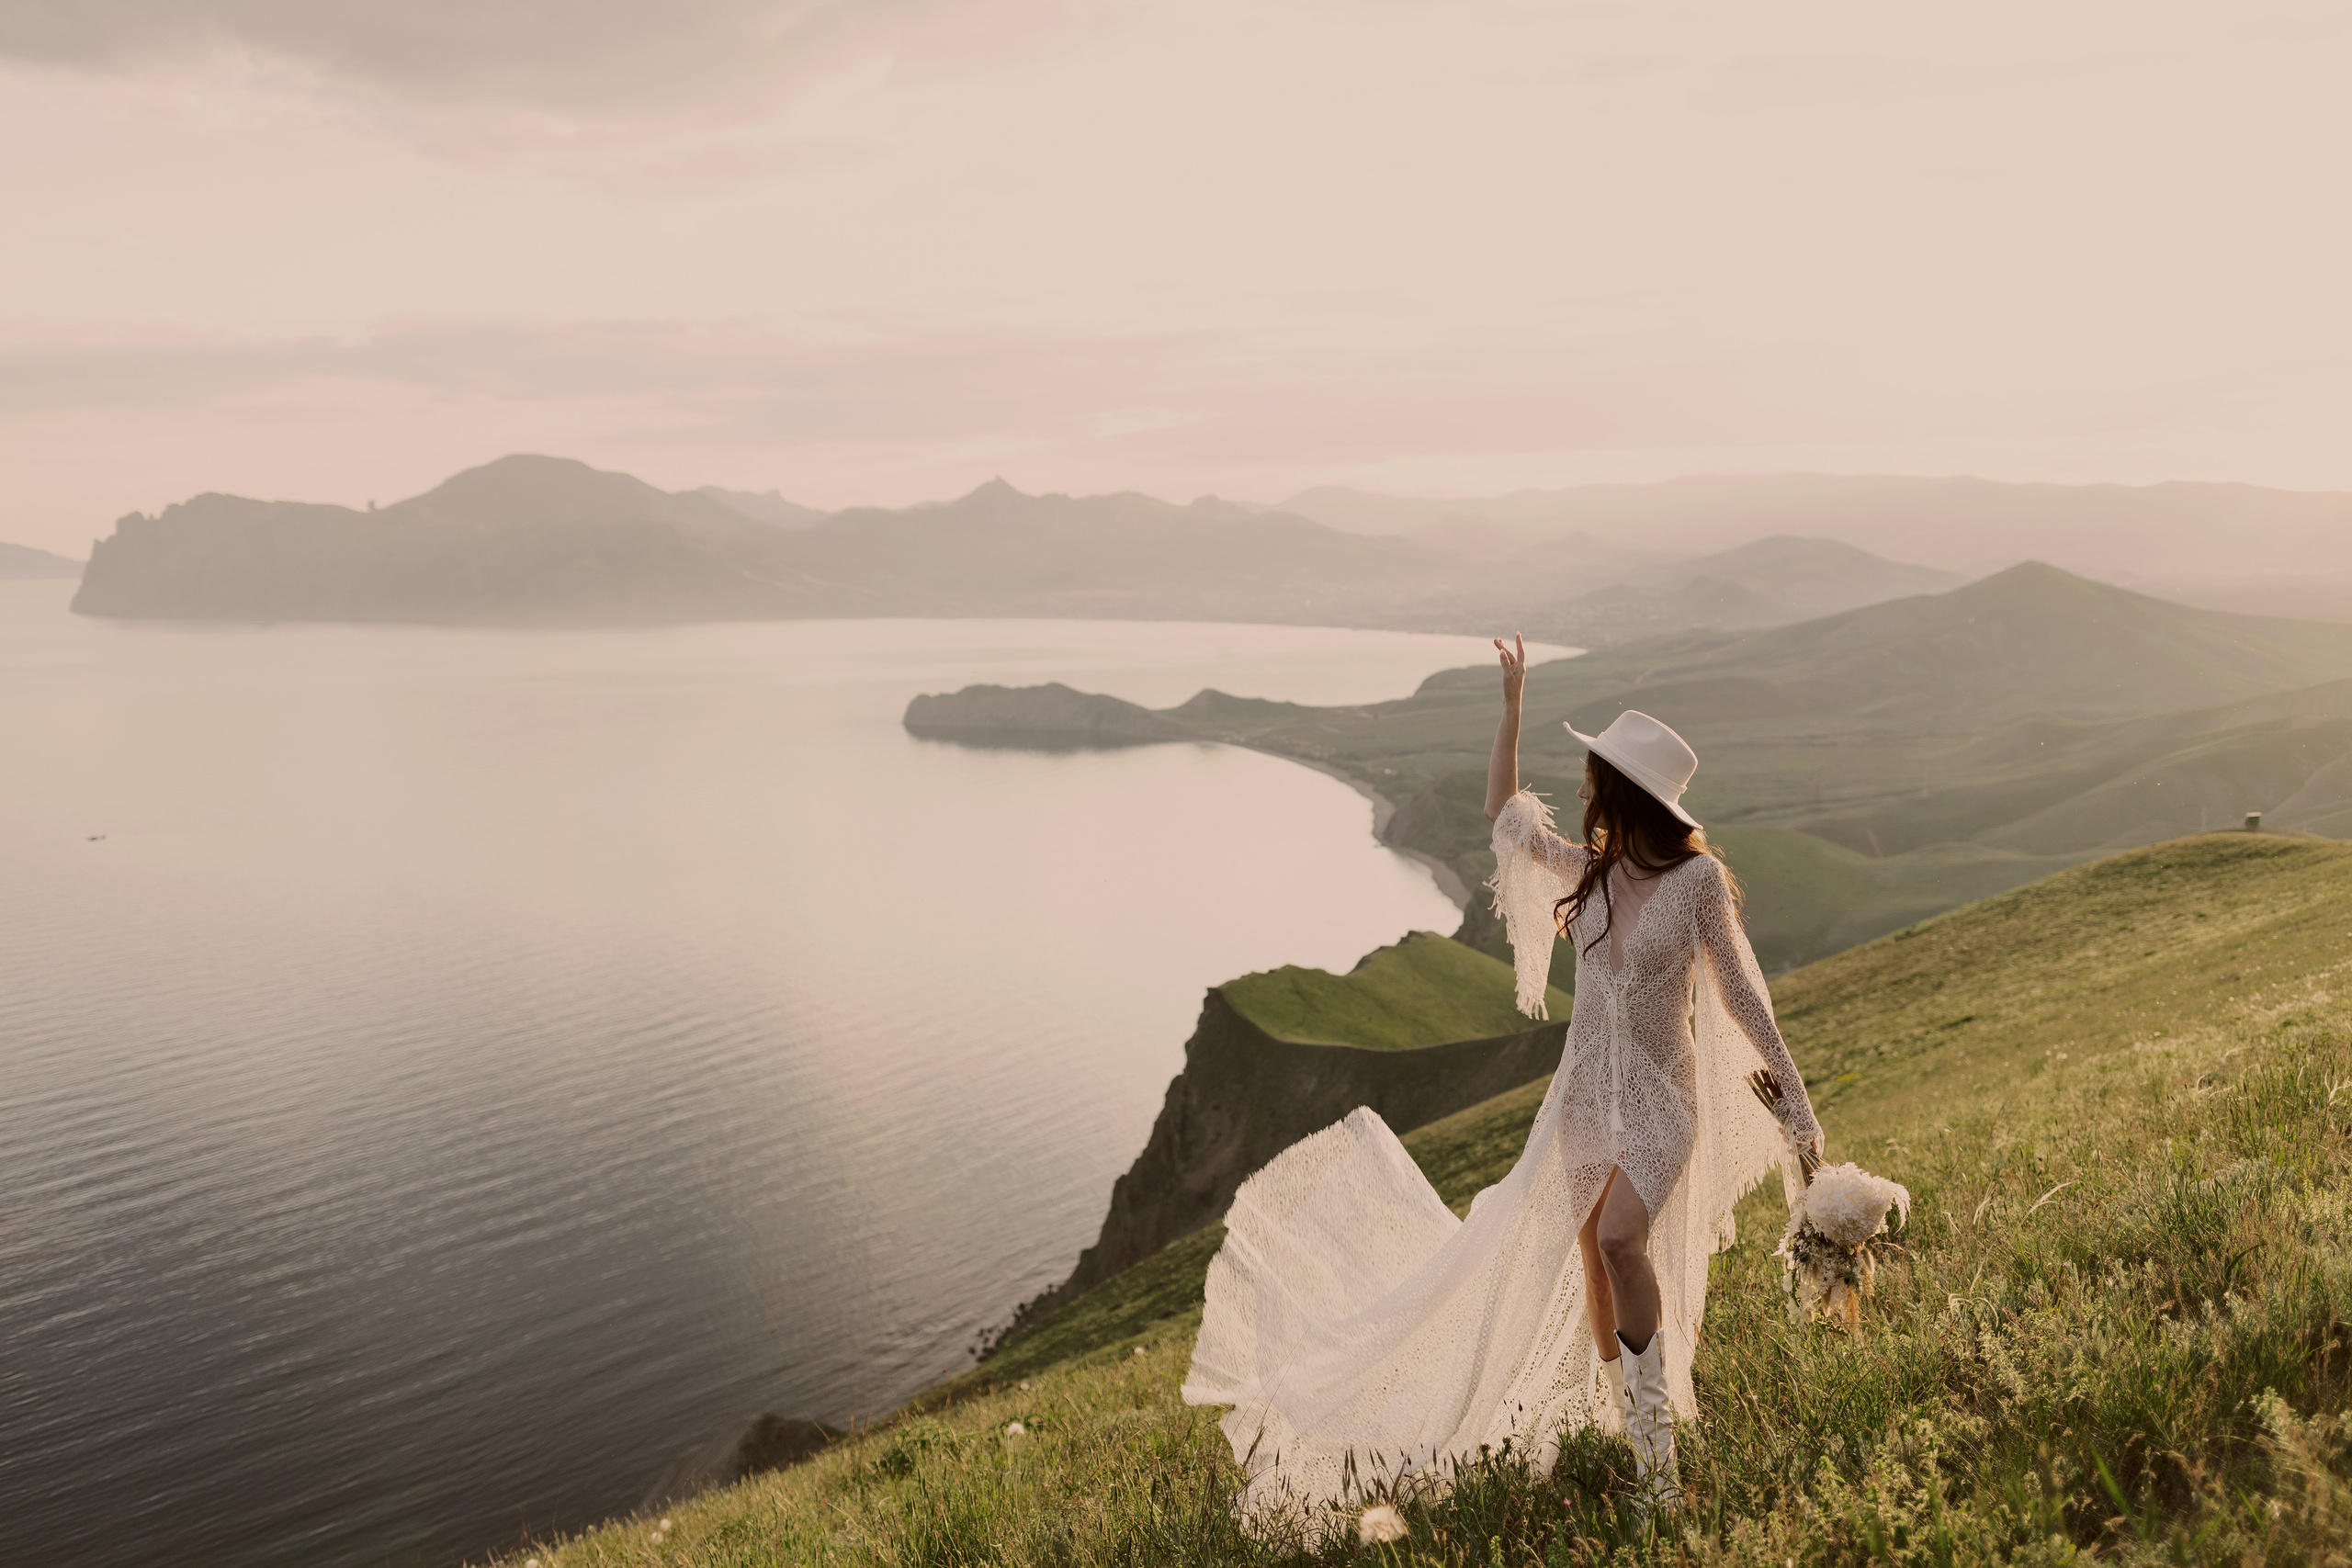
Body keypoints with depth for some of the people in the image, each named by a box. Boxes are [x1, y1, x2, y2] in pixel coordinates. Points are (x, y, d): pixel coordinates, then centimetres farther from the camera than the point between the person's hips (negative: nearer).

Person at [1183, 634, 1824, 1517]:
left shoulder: (1696, 878, -12)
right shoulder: (1583, 871, 3)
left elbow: (1741, 996, -8)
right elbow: (1503, 813, 18)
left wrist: (1794, 1104, -10)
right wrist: (1512, 706, 16)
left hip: (1661, 1097, -6)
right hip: (1586, 1094, 6)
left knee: (1619, 1240, -28)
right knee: (1590, 1277, 9)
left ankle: (1656, 1444, -16)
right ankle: (1616, 1431, 25)